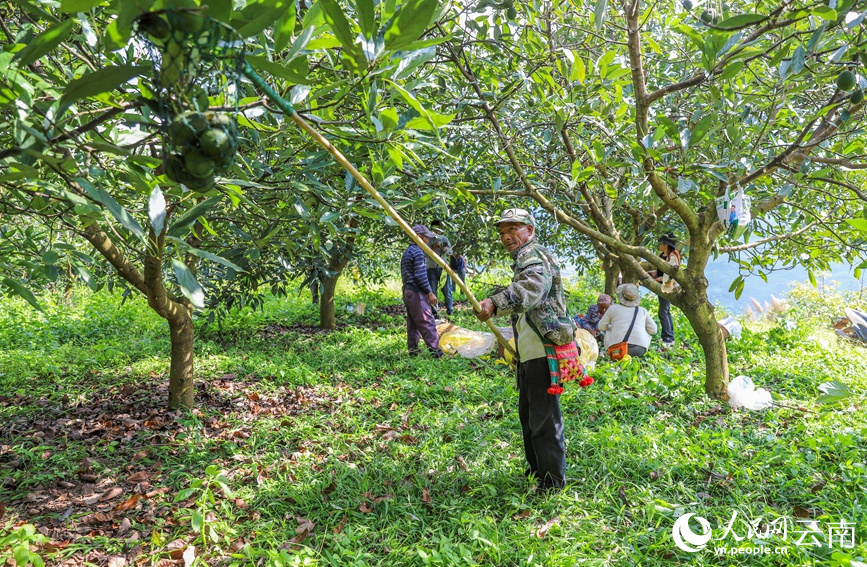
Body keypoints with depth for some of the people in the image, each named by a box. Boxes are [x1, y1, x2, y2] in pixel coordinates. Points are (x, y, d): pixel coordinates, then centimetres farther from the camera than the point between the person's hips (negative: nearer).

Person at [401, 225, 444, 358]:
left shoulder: (406, 252, 19)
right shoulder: (418, 252, -11)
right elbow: (420, 275, -18)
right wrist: (430, 292, -14)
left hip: (407, 291, 10)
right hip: (417, 292, -10)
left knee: (412, 323, 12)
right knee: (427, 322, -11)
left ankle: (413, 350, 14)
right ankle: (436, 351, -12)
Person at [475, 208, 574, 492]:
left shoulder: (534, 256, -14)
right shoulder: (525, 259, 21)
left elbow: (531, 288, -37)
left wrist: (495, 303, -50)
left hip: (543, 351, -11)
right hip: (531, 353, 11)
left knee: (543, 418, -4)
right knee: (528, 414, 21)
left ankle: (553, 482, 8)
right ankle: (536, 469, 37)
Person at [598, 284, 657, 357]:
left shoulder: (613, 308, 8)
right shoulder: (643, 310, 12)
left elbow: (601, 327, 15)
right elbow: (653, 330, 15)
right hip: (638, 350, 1)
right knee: (647, 333, 31)